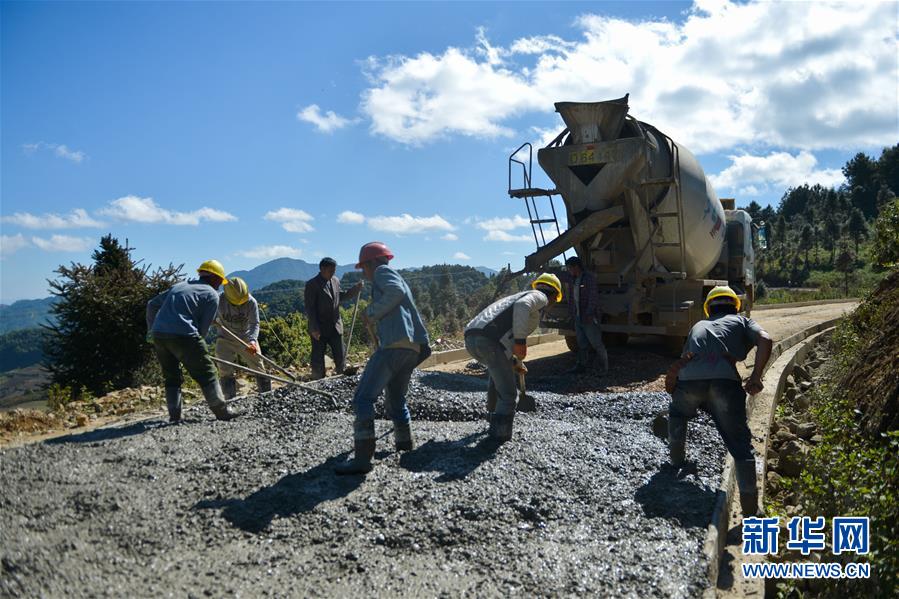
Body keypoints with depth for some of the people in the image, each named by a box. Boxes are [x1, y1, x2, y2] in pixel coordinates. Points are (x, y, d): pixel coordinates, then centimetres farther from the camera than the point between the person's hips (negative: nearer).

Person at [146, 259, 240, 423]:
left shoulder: (179, 285, 27)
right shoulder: (212, 295, 7)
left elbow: (152, 304, 27)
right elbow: (203, 327, 1)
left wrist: (152, 330, 30)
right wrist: (195, 346, 13)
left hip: (158, 335, 7)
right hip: (182, 335, -7)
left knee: (171, 376, 19)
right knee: (207, 374, 4)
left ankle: (174, 414, 15)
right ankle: (221, 411, 7)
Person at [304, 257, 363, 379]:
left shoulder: (335, 281, 8)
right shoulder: (312, 284, -11)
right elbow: (310, 308, -13)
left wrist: (356, 288, 5)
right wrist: (314, 329, -18)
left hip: (335, 326, 5)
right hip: (319, 328, -5)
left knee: (340, 356, 8)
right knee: (318, 359, 4)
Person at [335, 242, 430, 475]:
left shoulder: (383, 271, 6)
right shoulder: (397, 279, 33)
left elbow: (395, 292, -16)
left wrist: (372, 311, -7)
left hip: (394, 344, -10)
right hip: (413, 348, 10)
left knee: (363, 399, -12)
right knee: (395, 399, 25)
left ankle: (362, 458, -18)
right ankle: (404, 441, 34)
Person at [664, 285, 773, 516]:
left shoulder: (698, 326, 37)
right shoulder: (742, 321, 28)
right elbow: (765, 340, 6)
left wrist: (673, 390, 51)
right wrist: (756, 376, 5)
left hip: (689, 377, 3)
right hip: (724, 379, -2)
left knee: (677, 413, 37)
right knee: (740, 443, 6)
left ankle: (677, 456, 44)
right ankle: (750, 507, 3)